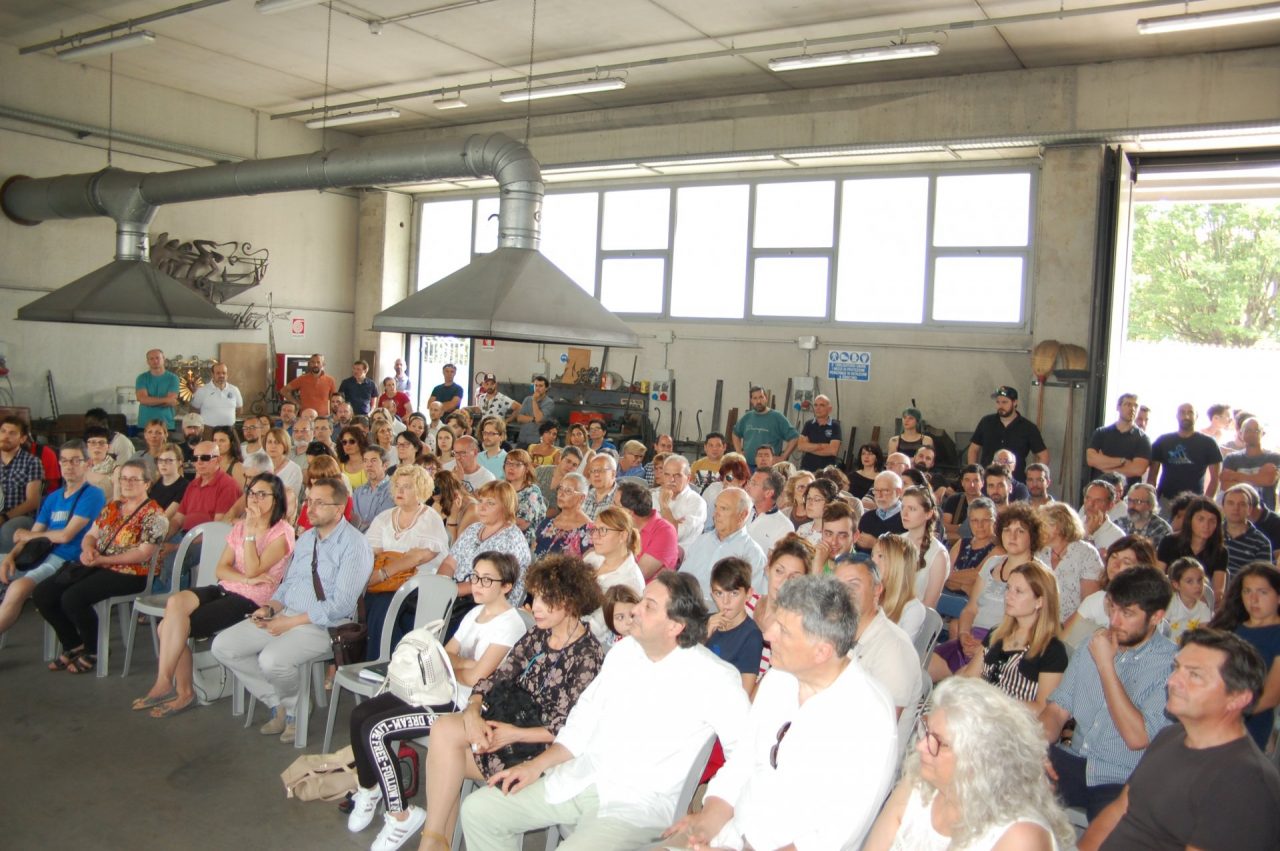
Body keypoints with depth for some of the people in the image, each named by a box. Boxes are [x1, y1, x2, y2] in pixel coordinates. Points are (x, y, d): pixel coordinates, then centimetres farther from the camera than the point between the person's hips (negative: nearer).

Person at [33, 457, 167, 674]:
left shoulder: (153, 514, -7)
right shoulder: (111, 507, 17)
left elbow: (143, 553, -16)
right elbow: (90, 536, 16)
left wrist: (103, 559, -18)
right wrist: (88, 549, -9)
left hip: (128, 574, -8)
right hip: (96, 567, 8)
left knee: (72, 598, -27)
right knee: (42, 593, -5)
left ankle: (93, 651, -3)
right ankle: (74, 645, 12)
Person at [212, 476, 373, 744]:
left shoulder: (354, 545, -12)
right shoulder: (306, 538, 15)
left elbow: (341, 605, -17)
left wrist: (291, 622, -18)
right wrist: (270, 607, -2)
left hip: (323, 624, -8)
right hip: (285, 614, 8)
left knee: (271, 660, -31)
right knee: (223, 646, -4)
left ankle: (295, 706, 2)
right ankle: (278, 704, 8)